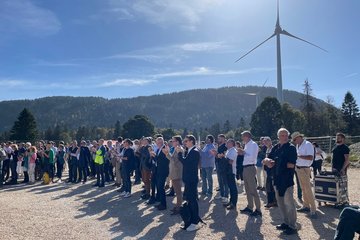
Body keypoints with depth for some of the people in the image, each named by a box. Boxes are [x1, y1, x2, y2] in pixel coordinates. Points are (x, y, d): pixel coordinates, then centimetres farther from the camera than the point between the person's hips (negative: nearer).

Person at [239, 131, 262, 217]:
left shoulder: (253, 144, -13)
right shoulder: (247, 145, 14)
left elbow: (252, 157, -23)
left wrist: (244, 153, -14)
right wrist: (242, 152, 3)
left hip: (250, 168, -10)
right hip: (245, 168, 10)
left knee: (253, 190, -6)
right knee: (248, 189, 17)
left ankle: (258, 210, 2)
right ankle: (250, 207, 29)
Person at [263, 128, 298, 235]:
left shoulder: (291, 148, -8)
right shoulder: (276, 147, 10)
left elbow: (291, 165, -15)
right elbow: (266, 159, 11)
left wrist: (276, 163, -10)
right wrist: (267, 160, -13)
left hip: (287, 179, -7)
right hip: (277, 178, 7)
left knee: (289, 203, -3)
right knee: (280, 202, 15)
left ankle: (292, 227, 7)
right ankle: (285, 222, 28)